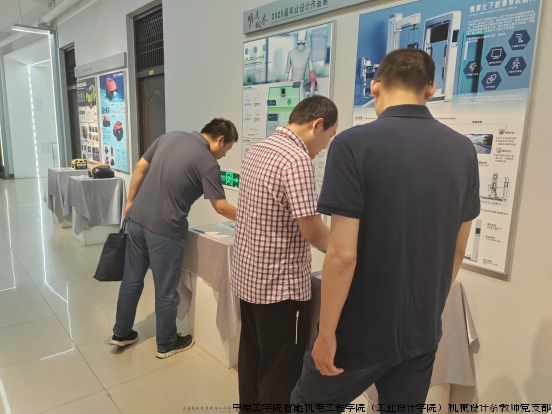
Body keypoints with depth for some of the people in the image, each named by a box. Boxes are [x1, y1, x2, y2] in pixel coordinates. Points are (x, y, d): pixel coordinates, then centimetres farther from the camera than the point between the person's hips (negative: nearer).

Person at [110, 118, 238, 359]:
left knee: (132, 279, 20)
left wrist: (130, 202, 18)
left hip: (137, 219, 7)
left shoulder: (170, 136, 8)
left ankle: (121, 333, 35)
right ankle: (166, 344, 27)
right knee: (166, 290, 9)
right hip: (164, 229, -7)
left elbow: (140, 168, 11)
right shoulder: (208, 163, -12)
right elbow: (221, 207, -10)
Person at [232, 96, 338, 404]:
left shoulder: (258, 150, 7)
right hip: (280, 286, -9)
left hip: (247, 278, 9)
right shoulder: (297, 159, -21)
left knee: (252, 361, 22)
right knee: (281, 374, 9)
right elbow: (313, 233, -22)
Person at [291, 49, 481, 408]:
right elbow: (458, 249, 7)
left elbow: (343, 255, -22)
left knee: (308, 403, 20)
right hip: (423, 329, 5)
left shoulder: (355, 144, -19)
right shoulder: (463, 151, -1)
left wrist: (327, 331, -10)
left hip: (362, 330, -5)